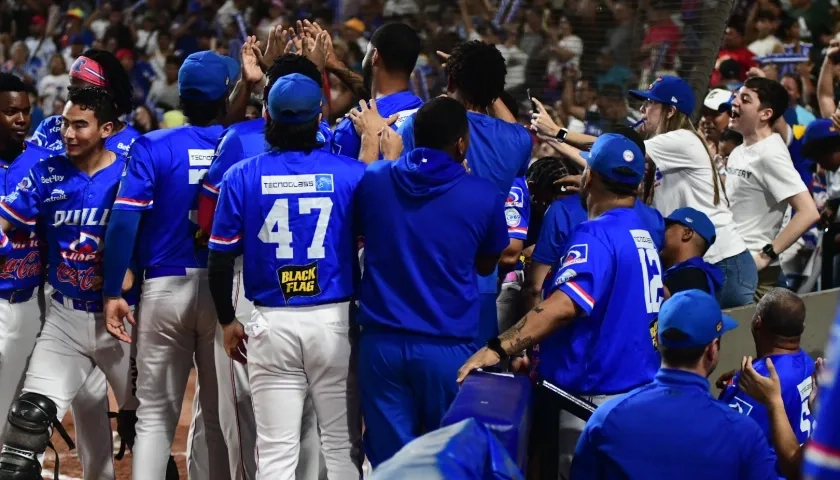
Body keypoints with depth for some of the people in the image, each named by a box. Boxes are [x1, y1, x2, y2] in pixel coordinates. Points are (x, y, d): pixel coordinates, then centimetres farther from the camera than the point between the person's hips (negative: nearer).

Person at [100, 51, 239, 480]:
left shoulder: (152, 147, -5)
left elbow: (124, 220, -11)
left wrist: (112, 292, -8)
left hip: (165, 287, -1)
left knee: (155, 413, 6)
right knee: (221, 415, 11)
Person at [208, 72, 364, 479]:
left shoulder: (242, 177, -3)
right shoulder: (352, 173, -5)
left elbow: (220, 261, 1)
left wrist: (228, 322, 14)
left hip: (272, 324, 0)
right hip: (335, 321, 0)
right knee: (343, 445, 9)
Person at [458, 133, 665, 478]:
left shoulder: (597, 236, -16)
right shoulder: (646, 232, 12)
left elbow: (562, 306, -30)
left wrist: (499, 349, -33)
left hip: (596, 397, -9)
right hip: (638, 384, 9)